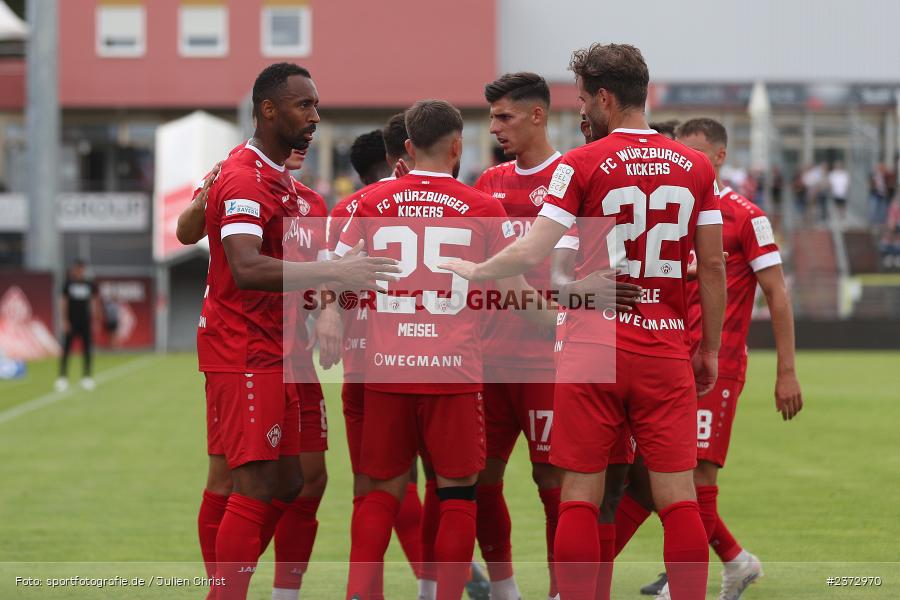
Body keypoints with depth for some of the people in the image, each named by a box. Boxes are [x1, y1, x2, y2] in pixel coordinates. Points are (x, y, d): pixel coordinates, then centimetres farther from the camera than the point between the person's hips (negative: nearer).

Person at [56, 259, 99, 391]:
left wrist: (94, 319, 6)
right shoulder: (68, 284, 0)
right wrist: (64, 321, -8)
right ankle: (62, 378, 0)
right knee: (66, 350, -4)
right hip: (71, 323, -3)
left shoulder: (90, 284, 6)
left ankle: (86, 377, 12)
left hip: (86, 322, 3)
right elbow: (63, 302, -1)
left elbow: (95, 301, 11)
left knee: (88, 351, 3)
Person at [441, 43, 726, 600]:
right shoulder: (696, 167, 5)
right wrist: (710, 349, 16)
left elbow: (531, 254, -9)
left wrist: (473, 270, 8)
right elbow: (713, 268, 7)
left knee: (580, 495, 4)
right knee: (678, 495, 3)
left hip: (595, 345, -2)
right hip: (667, 349, 2)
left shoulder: (582, 164, -5)